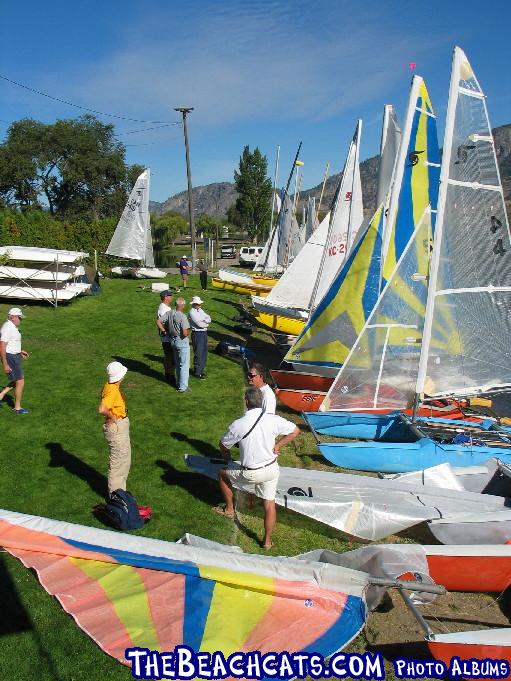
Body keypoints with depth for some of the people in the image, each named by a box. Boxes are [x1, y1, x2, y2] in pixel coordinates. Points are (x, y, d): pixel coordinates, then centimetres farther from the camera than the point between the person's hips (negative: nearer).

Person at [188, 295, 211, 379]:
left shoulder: (201, 310, 13)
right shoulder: (192, 312, -12)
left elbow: (209, 319, 7)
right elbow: (199, 324, -19)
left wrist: (204, 320, -13)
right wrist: (206, 323, -2)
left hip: (204, 332, 8)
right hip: (197, 334, -8)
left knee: (204, 352, 13)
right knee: (198, 353, -4)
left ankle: (201, 369, 26)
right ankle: (197, 372, 5)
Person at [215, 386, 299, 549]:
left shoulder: (238, 424, -19)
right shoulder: (273, 419, -13)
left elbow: (224, 445, -2)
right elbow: (295, 431, 1)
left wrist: (227, 457, 19)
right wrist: (277, 446, 6)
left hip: (251, 473, -3)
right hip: (271, 469, 3)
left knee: (222, 473, 23)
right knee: (270, 504, 17)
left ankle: (229, 509, 37)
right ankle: (267, 541, 29)